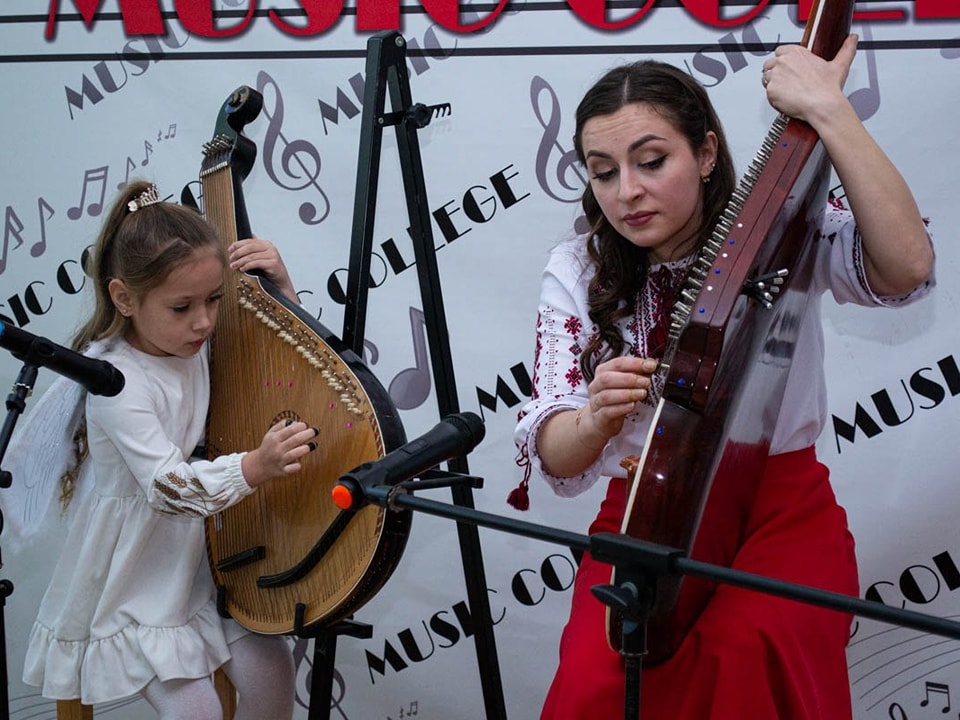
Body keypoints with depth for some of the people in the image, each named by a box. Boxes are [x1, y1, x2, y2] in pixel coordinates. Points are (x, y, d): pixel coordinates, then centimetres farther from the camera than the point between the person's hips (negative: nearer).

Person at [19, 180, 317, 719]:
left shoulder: (197, 344, -5)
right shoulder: (117, 382, -25)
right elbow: (169, 486, -34)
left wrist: (280, 285, -10)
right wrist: (255, 467, -51)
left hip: (198, 562, 6)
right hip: (133, 587, -6)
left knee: (272, 671, -2)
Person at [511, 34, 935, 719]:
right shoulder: (579, 272, -1)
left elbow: (905, 266, -27)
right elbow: (553, 459, -9)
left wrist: (829, 109, -28)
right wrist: (597, 418, -32)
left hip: (783, 516, -1)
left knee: (744, 655, -31)